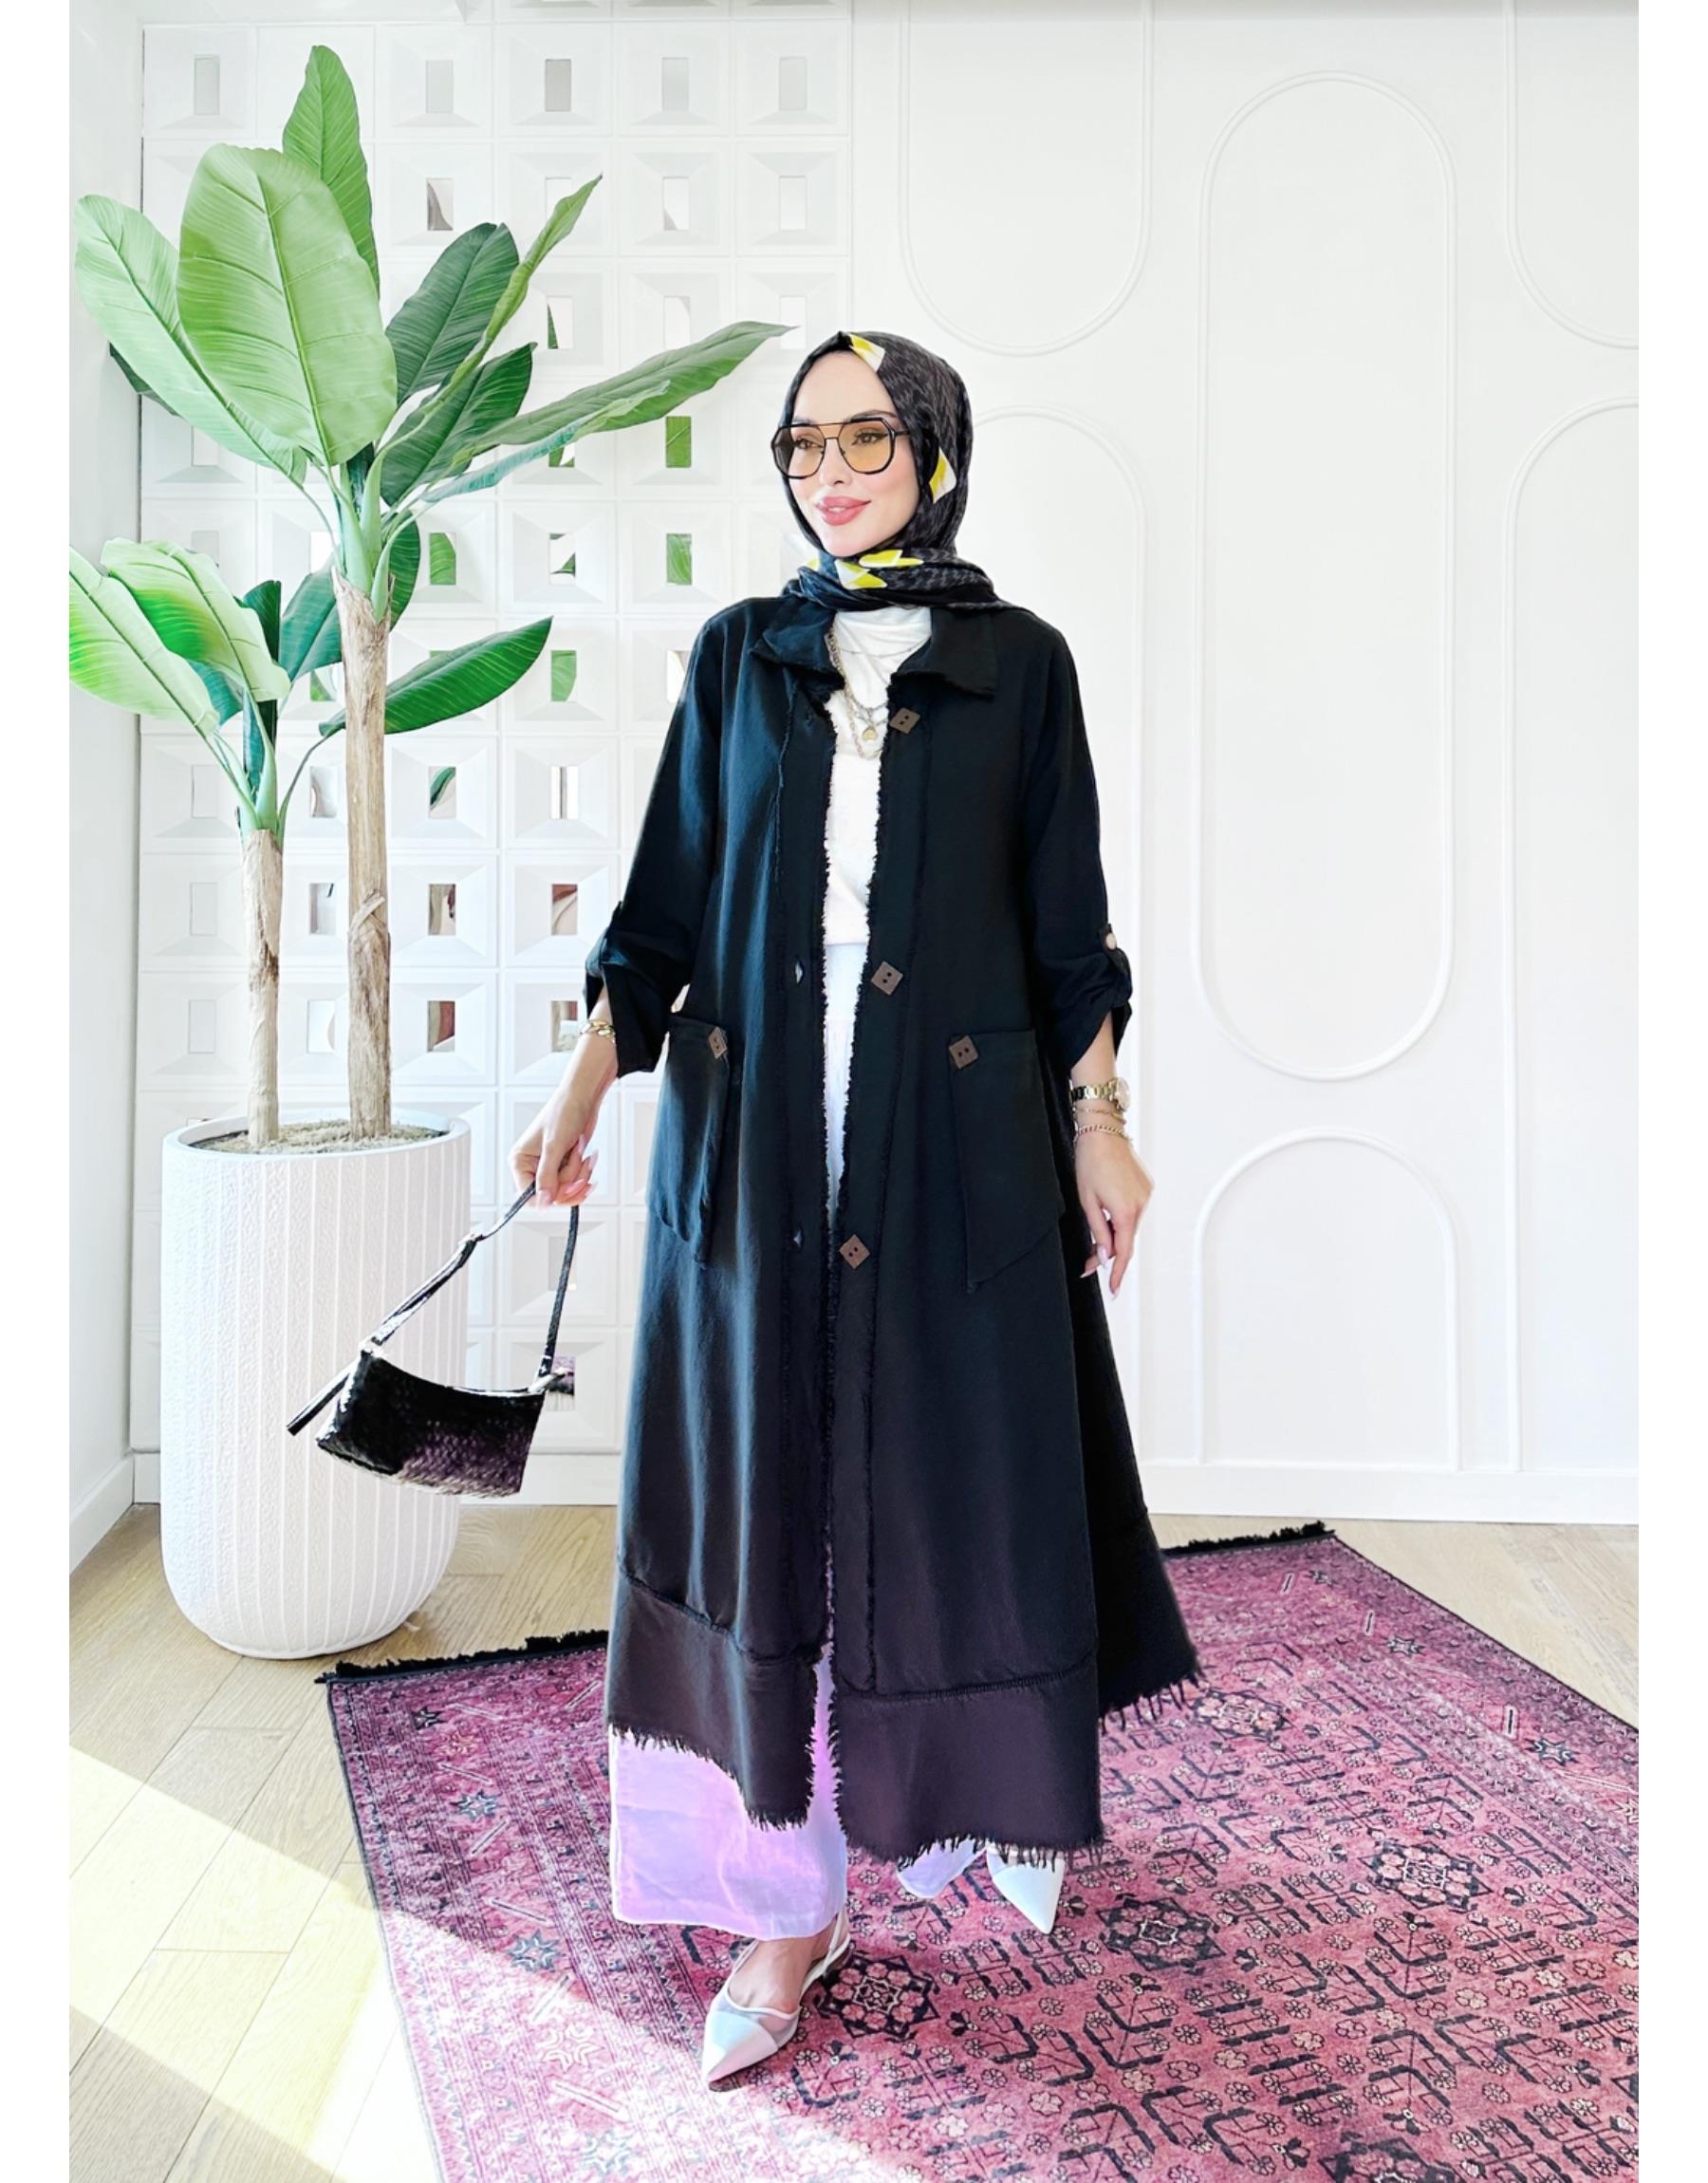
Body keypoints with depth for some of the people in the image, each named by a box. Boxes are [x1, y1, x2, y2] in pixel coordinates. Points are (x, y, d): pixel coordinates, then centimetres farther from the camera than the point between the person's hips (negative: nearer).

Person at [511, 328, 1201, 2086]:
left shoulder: (1019, 664, 6)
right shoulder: (737, 657, 10)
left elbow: (1066, 917, 6)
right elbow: (668, 892, 7)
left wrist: (1098, 1121, 0)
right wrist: (585, 1084, -4)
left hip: (957, 1136, -1)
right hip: (755, 1133, 1)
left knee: (963, 1463, 7)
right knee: (765, 1481, 2)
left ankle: (1002, 1789, 37)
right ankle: (792, 1897, 15)